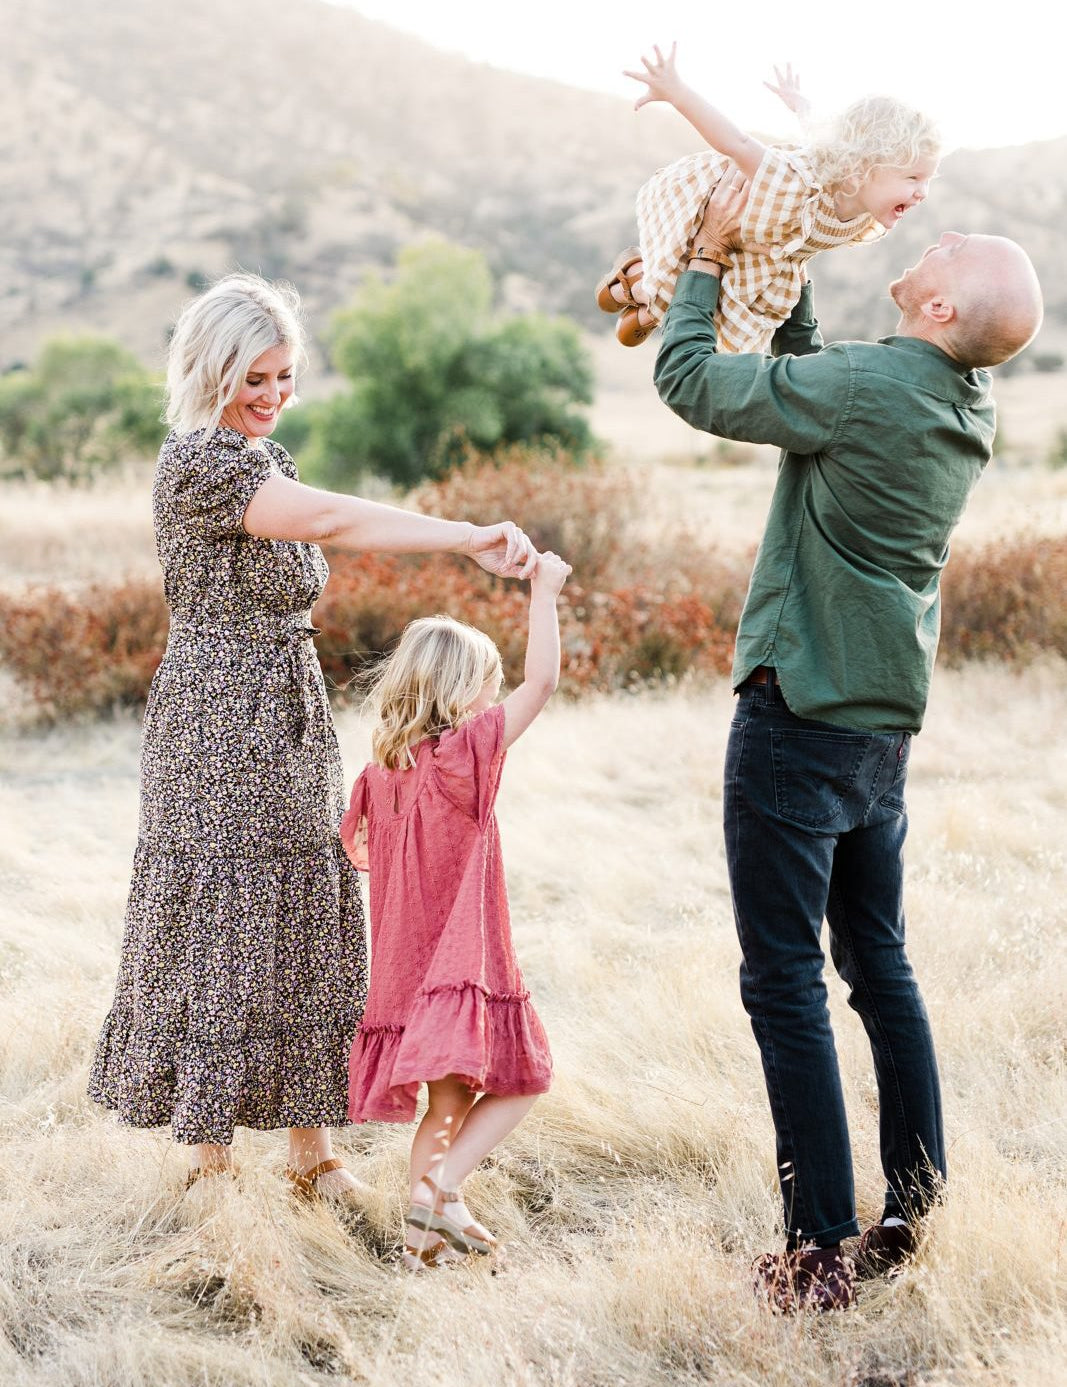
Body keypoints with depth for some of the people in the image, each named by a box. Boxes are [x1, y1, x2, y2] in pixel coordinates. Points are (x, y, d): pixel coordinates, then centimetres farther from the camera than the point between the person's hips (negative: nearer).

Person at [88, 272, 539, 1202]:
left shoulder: (267, 456, 15)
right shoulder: (197, 460, -14)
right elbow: (332, 519, -28)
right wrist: (471, 539, -34)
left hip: (292, 723, 8)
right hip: (217, 723, -8)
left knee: (310, 924, 8)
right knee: (221, 926, -2)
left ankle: (312, 1149, 16)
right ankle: (211, 1162, 8)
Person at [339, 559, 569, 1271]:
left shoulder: (379, 772, 6)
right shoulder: (468, 751, -13)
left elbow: (355, 846, 22)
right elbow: (541, 681, -14)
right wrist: (544, 591, -7)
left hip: (403, 971, 7)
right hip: (464, 964, -7)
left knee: (448, 1104, 17)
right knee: (517, 1085, 6)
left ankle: (428, 1235, 15)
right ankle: (440, 1186, -10)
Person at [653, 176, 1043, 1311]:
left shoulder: (866, 389, -20)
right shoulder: (965, 403, 5)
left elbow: (689, 380, -9)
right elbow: (803, 375, 20)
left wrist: (710, 254, 4)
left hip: (799, 718, -8)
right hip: (884, 721, 8)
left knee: (785, 981, -2)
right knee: (879, 963, 17)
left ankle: (818, 1250, 1)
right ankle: (916, 1217, 22)